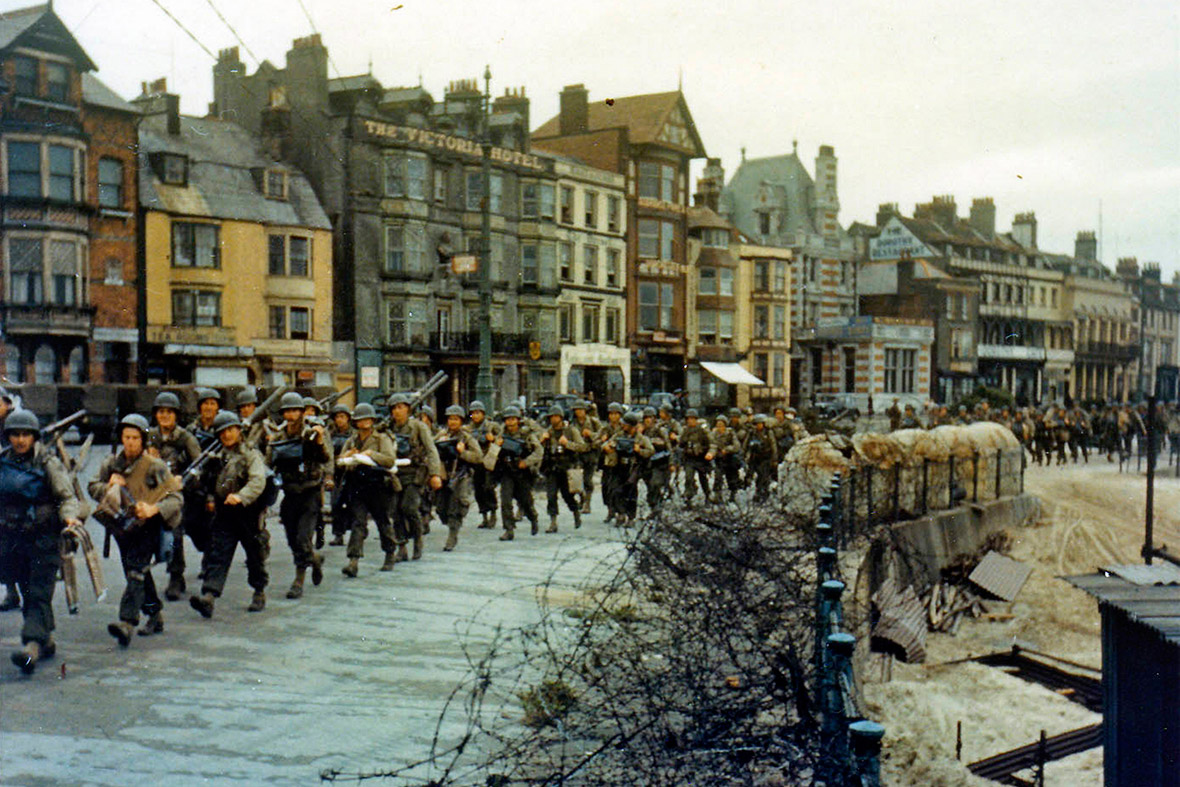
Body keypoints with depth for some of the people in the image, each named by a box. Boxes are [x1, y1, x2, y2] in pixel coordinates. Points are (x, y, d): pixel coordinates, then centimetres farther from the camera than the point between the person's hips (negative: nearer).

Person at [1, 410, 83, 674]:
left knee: (40, 593, -11)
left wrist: (70, 516, -25)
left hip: (44, 536, -5)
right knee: (27, 593, 11)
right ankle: (46, 641, 25)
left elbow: (67, 496, -7)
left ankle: (31, 647, -22)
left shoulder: (48, 462, -4)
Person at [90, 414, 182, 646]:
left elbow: (176, 498, -12)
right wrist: (108, 487, -10)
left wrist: (153, 509, -29)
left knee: (136, 572, -19)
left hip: (147, 527, -6)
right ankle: (155, 614, 35)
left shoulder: (155, 466, -9)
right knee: (138, 574, 17)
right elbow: (93, 487, 13)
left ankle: (127, 623, -28)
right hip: (122, 526, 6)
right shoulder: (111, 464, 4)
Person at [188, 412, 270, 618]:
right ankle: (208, 597, -16)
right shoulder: (217, 456, 11)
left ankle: (259, 593, 29)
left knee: (255, 556, 10)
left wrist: (241, 496, -35)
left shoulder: (251, 455, -4)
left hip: (249, 514, -4)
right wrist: (210, 499, 4)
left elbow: (258, 481, -19)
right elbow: (211, 481, 23)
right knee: (217, 556, -7)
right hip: (223, 515, 4)